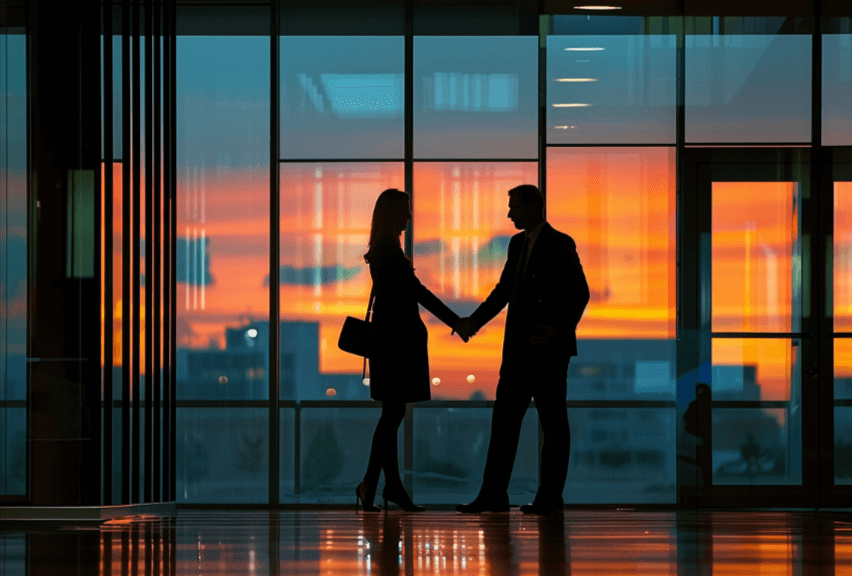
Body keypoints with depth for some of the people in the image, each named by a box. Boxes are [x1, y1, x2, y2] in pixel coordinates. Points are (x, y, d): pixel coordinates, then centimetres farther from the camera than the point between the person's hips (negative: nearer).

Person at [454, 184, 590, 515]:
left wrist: (560, 328, -23)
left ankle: (550, 497, 5)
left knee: (553, 423, 1)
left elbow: (580, 293, -13)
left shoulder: (560, 245, -9)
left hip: (548, 349, -8)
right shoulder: (518, 243, 14)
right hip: (518, 348, 8)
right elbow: (504, 289, 19)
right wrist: (475, 321, 10)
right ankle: (493, 494, 6)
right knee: (504, 419, 5)